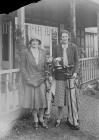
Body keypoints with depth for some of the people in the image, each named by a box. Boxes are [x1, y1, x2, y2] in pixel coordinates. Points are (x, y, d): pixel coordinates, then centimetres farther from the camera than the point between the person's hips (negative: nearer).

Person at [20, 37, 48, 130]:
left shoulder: (42, 52, 7)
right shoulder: (25, 52, -3)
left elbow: (45, 66, 11)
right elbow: (22, 67, -3)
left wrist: (44, 77, 2)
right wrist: (28, 79, -9)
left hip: (41, 79, 2)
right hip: (29, 79, -2)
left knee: (42, 98, -2)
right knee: (33, 100, 1)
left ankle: (41, 119, 15)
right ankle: (35, 120, 18)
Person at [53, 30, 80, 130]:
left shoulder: (73, 47, 4)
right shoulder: (57, 47, 7)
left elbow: (76, 61, 6)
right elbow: (54, 60, 12)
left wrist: (76, 72, -7)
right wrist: (55, 60, -13)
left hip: (70, 73, -1)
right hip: (60, 74, 1)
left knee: (71, 97, -3)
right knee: (60, 96, 6)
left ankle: (72, 120, 8)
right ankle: (59, 119, 21)